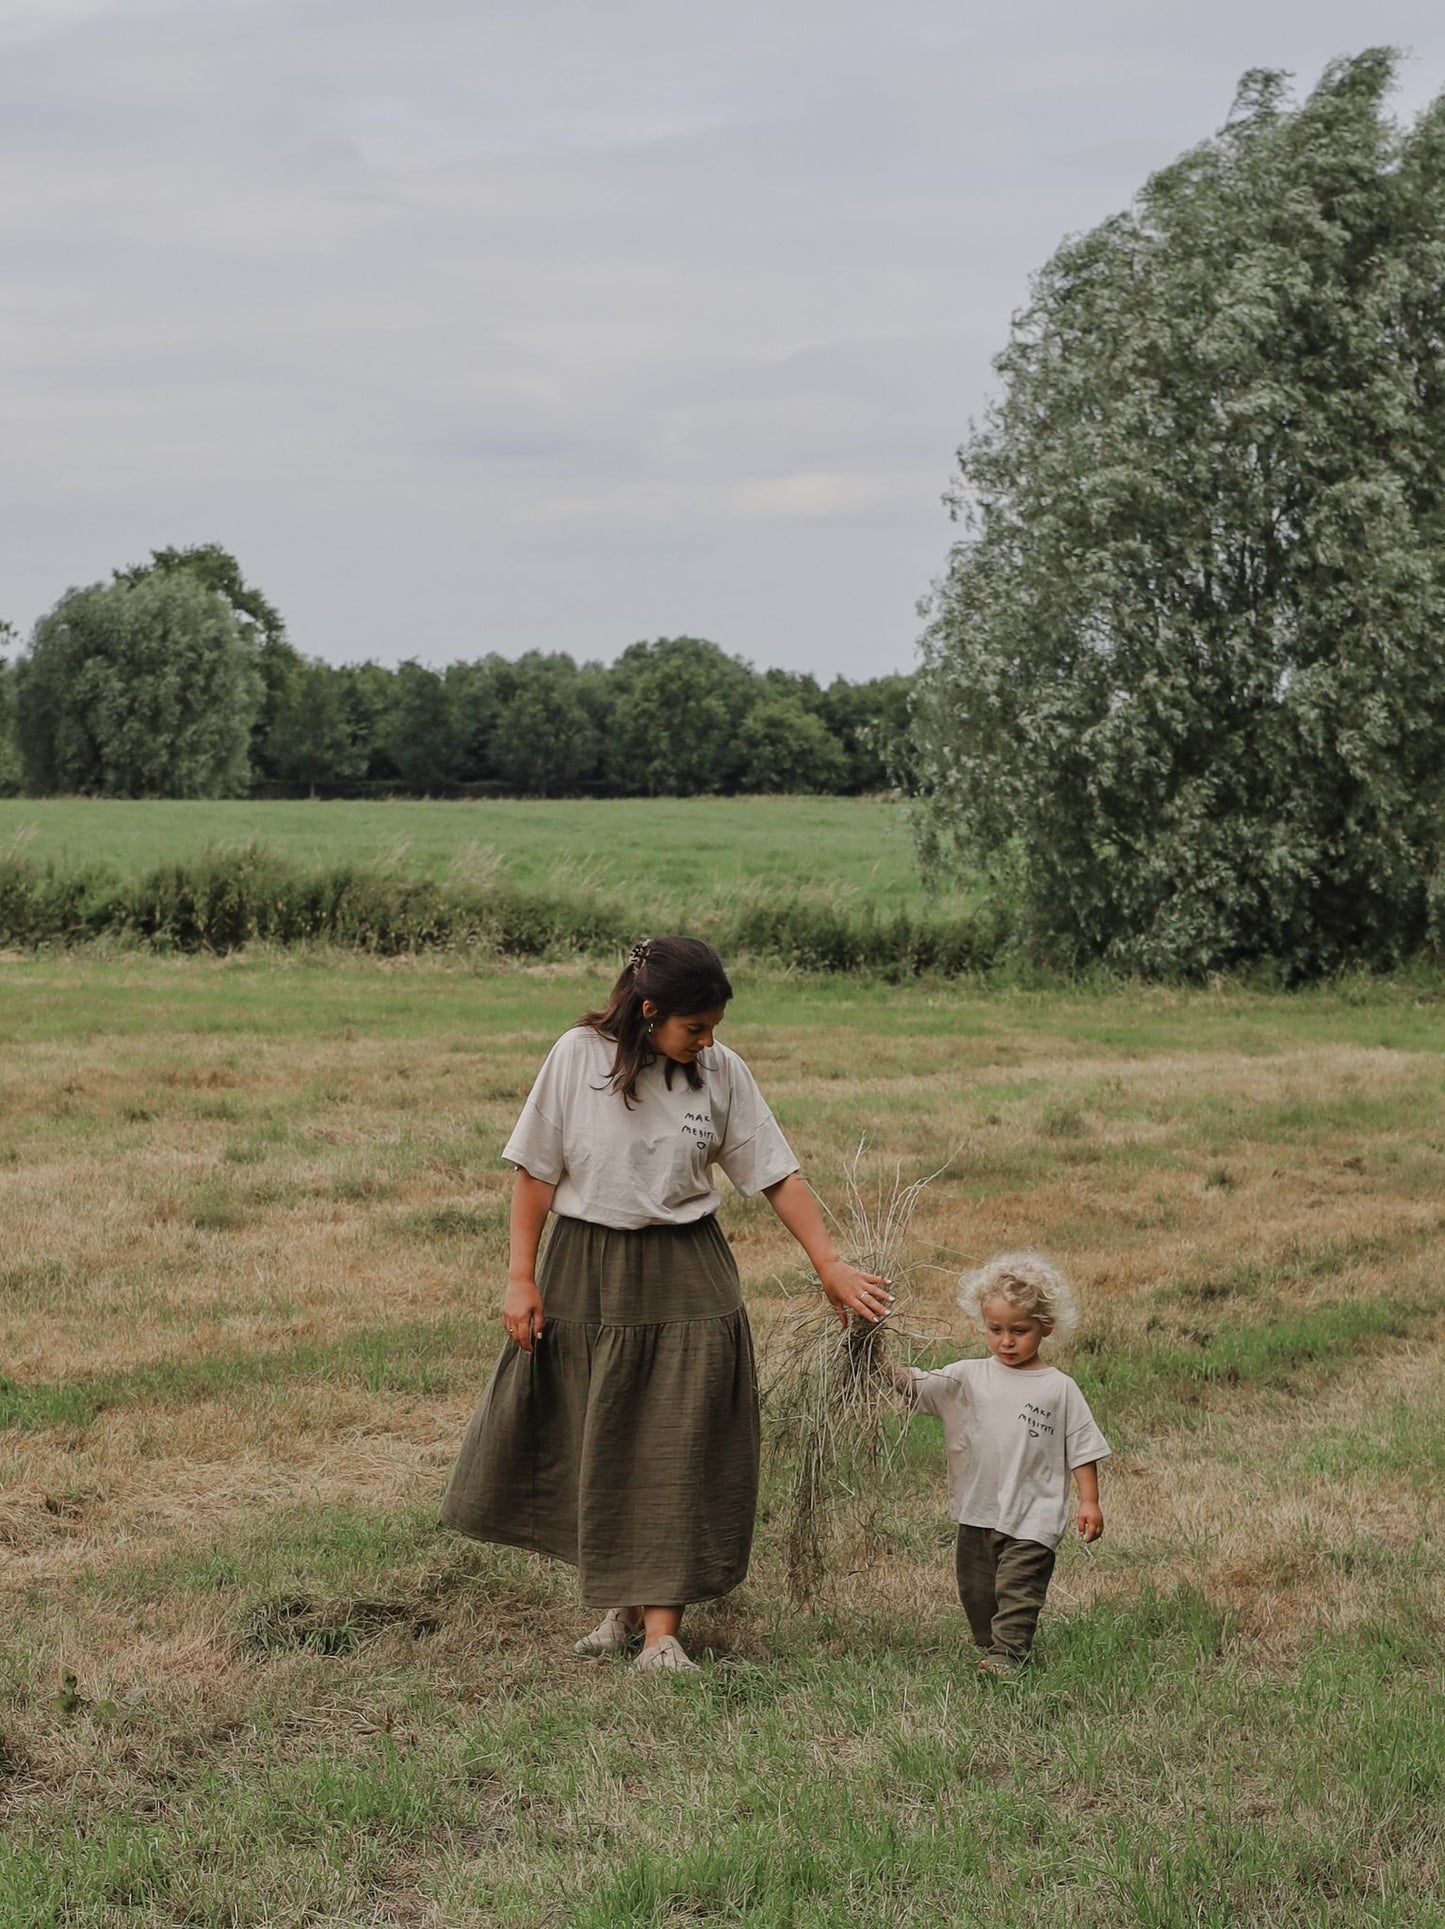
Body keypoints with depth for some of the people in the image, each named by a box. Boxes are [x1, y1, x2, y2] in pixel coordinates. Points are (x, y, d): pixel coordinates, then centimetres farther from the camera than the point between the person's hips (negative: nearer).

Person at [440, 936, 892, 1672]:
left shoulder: (722, 1072, -5)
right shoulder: (579, 1056, -8)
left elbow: (777, 1177, -1)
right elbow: (535, 1174, -2)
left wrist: (831, 1266, -5)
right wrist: (521, 1277, -4)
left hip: (684, 1283, 0)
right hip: (584, 1275, 0)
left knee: (677, 1454, -2)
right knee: (592, 1448, 8)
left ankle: (661, 1632, 1)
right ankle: (623, 1606, 25)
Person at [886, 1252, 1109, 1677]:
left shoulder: (1059, 1389, -3)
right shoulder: (967, 1377, 1)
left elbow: (1082, 1448, 1)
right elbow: (916, 1386, -10)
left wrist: (1089, 1501, -3)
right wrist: (887, 1367, -29)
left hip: (1032, 1518, -4)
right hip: (978, 1513, 4)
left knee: (1018, 1587, -10)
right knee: (976, 1590, 13)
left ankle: (1007, 1655, -9)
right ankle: (989, 1646, 29)